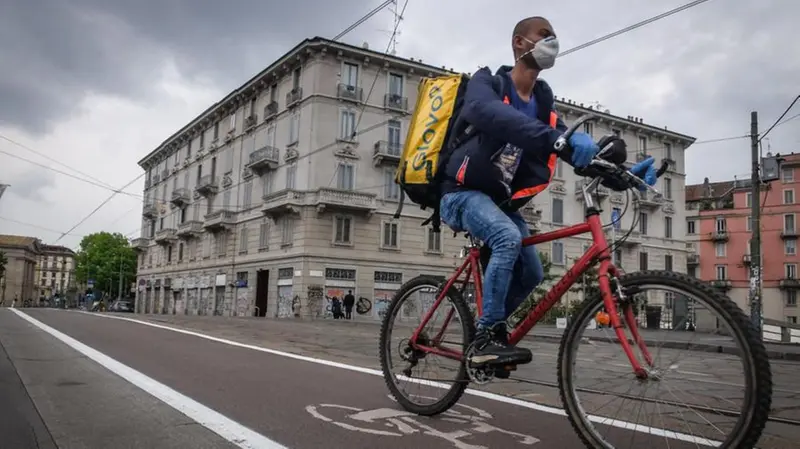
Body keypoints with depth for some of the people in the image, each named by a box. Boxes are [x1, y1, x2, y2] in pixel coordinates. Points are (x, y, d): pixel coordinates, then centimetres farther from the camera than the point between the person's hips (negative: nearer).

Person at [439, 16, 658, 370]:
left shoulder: (542, 102, 7)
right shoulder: (487, 82, -13)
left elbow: (576, 150, 2)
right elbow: (487, 113, -39)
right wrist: (555, 137, -54)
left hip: (501, 200, 7)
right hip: (465, 193, -7)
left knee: (531, 273, 2)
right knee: (508, 238, -32)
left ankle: (487, 332, 24)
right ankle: (486, 338, -24)